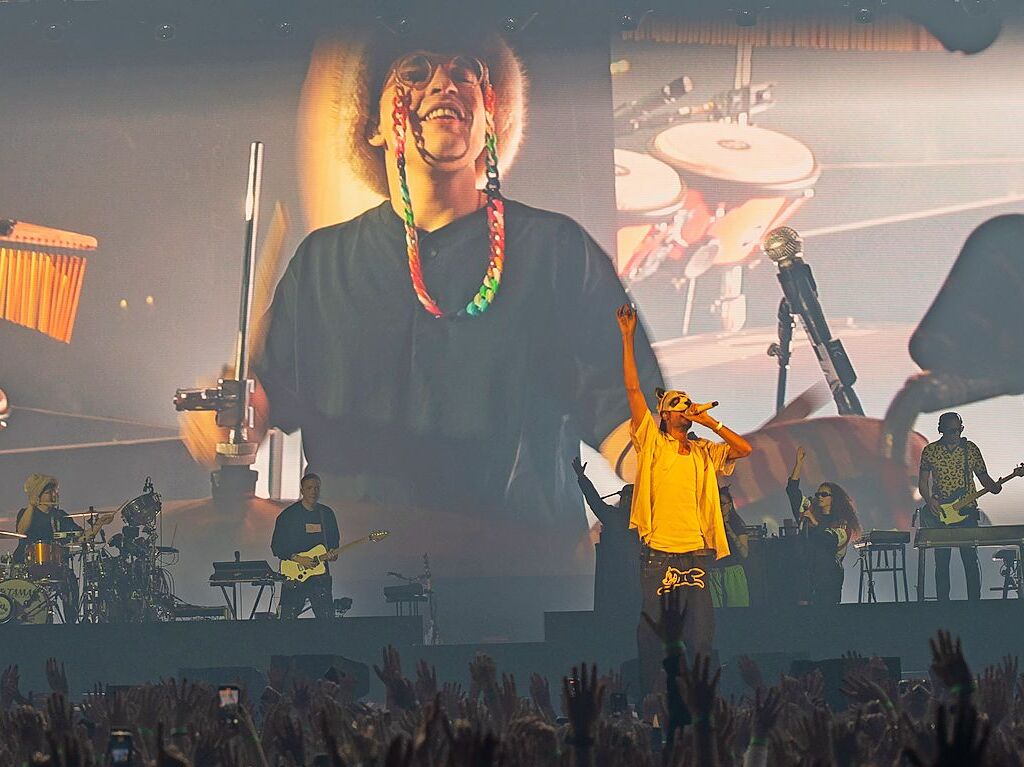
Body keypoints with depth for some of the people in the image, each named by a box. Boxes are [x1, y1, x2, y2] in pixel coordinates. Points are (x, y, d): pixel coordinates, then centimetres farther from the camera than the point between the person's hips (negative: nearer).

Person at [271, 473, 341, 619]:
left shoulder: (327, 513, 9)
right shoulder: (288, 515, -4)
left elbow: (335, 540, 20)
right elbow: (276, 547, -4)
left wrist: (333, 553, -2)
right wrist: (298, 559, -16)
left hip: (321, 574, 3)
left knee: (327, 618, 1)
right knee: (288, 619, -2)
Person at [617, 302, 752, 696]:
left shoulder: (704, 453, 16)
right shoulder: (652, 443, 5)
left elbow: (745, 449, 6)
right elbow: (633, 389, -1)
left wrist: (710, 421, 3)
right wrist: (628, 339, -6)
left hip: (697, 553, 4)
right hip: (659, 552, -4)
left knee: (701, 636, 3)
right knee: (653, 633, -2)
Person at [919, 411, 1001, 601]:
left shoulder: (971, 449, 5)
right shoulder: (930, 451, 3)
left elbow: (983, 475, 9)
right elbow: (922, 482, 7)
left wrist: (993, 487, -12)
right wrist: (929, 500, -10)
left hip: (967, 512, 0)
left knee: (971, 558, -4)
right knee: (942, 561, 2)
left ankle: (975, 600, 1)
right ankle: (943, 602, 8)